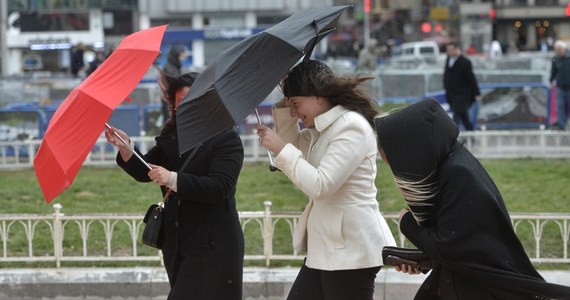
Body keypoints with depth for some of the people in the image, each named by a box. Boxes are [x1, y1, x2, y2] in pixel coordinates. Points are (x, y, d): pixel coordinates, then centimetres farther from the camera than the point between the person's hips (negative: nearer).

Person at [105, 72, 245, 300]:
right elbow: (144, 172, 12)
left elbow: (220, 187, -22)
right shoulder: (171, 138, 11)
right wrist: (125, 147, -7)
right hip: (177, 244, 7)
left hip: (213, 246, -7)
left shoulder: (227, 139, -10)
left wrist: (173, 180, -30)